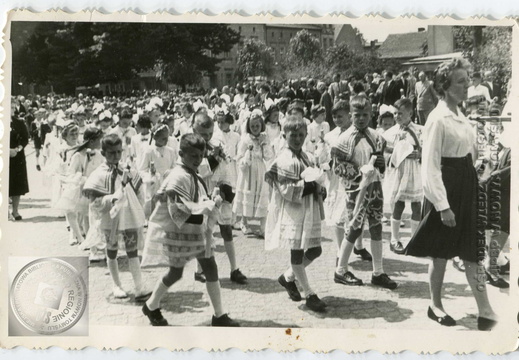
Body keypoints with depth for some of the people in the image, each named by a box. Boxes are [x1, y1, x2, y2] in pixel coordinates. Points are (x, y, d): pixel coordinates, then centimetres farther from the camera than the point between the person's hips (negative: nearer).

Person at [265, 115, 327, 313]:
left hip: (309, 210, 8)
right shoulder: (284, 161, -14)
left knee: (314, 250, 10)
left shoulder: (305, 157, 11)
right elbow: (287, 190, -20)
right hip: (292, 213, -8)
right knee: (297, 252, 1)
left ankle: (288, 277, 31)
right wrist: (311, 186, -18)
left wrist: (316, 188, -5)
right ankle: (309, 295, 11)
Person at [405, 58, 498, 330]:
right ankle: (436, 307, 26)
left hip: (466, 188, 8)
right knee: (441, 253, 8)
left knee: (471, 252, 10)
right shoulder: (438, 119, -17)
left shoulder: (460, 115, 8)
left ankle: (485, 314, 16)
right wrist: (442, 205, -22)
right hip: (446, 190, -8)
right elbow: (430, 166, -20)